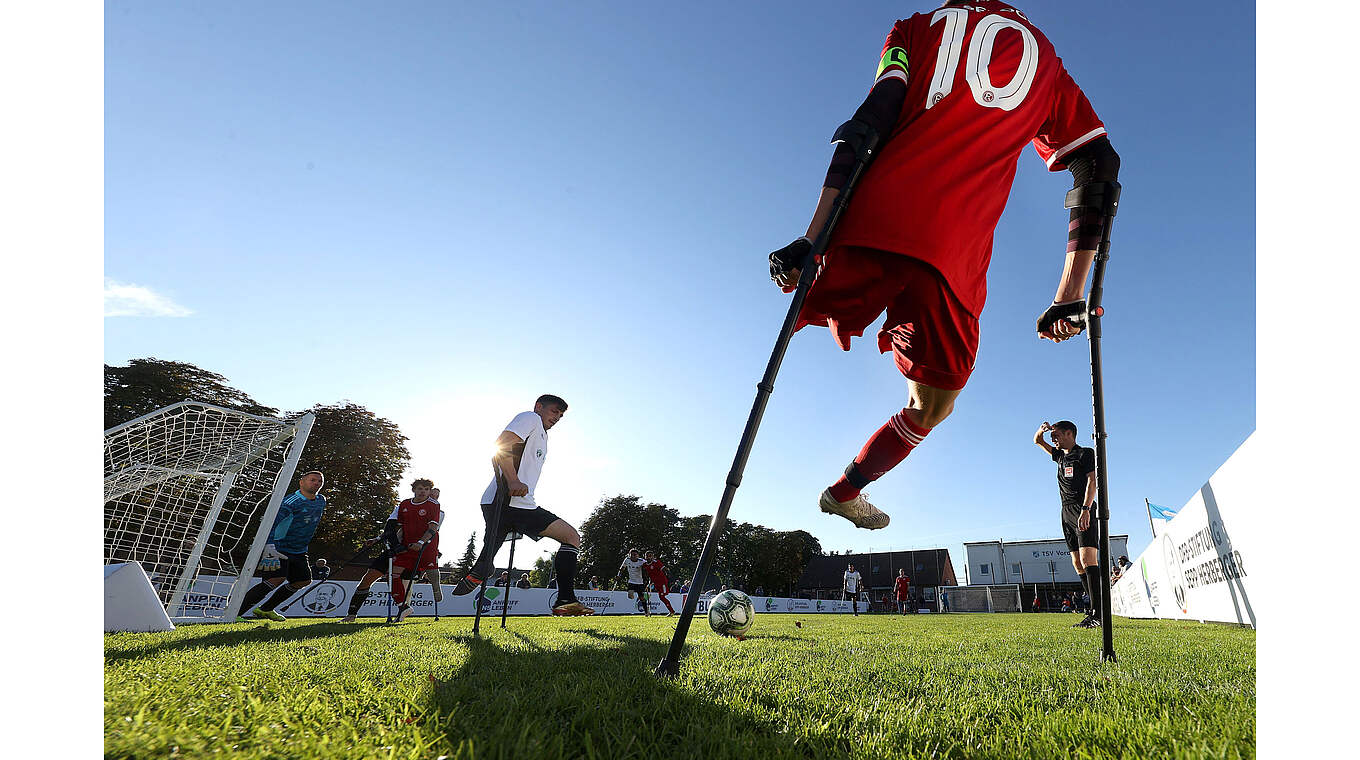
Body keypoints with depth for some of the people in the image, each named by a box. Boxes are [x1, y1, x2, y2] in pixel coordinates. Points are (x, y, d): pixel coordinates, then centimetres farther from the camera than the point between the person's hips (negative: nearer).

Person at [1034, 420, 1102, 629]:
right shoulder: (1061, 456, 21)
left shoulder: (1085, 453, 0)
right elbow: (1037, 441, 32)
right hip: (1067, 512, 8)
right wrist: (1041, 431, 9)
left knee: (1088, 560, -17)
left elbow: (1092, 481, -11)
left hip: (1083, 511, -8)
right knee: (1077, 563, 3)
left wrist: (1085, 509, -22)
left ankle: (1098, 613, -19)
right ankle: (1097, 612, 6)